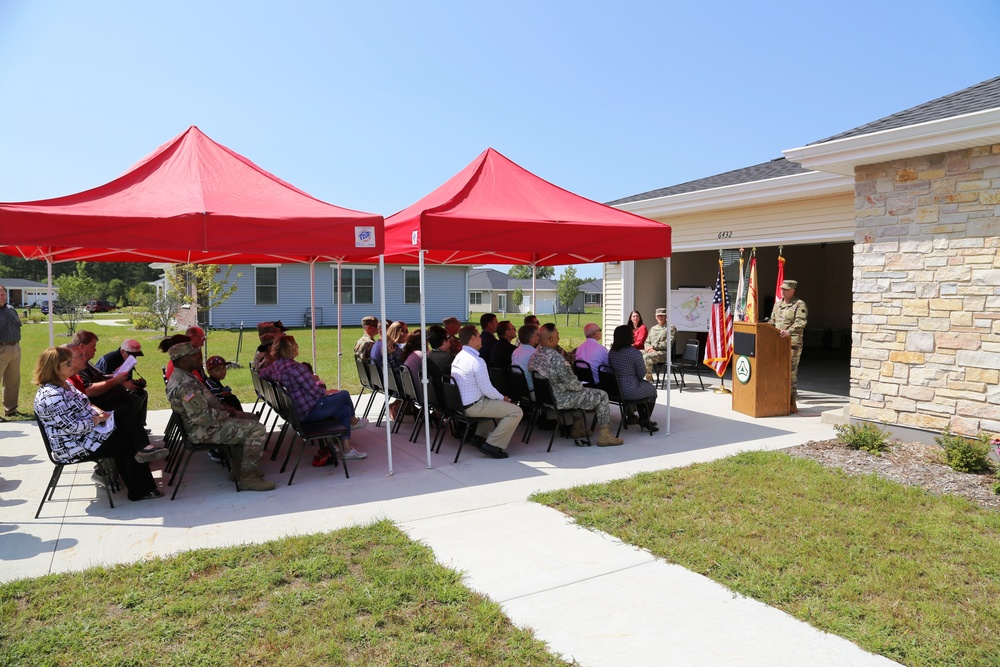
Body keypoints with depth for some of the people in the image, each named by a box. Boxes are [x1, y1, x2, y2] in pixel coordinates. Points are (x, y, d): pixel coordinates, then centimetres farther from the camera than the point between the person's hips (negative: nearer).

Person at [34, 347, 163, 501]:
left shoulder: (64, 384, 7)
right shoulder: (51, 395, -25)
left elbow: (83, 406, 20)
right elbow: (73, 427, -28)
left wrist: (99, 412, 2)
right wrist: (98, 419, -14)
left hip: (85, 435, 10)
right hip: (74, 447, -10)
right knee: (130, 442, -6)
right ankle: (140, 491, 10)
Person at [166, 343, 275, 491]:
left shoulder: (179, 377, 10)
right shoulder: (185, 384, -25)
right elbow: (202, 416, -29)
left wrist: (224, 411, 7)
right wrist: (226, 415, -13)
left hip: (206, 425, 11)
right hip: (206, 431, -11)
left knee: (251, 419, 23)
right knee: (258, 430, -17)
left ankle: (238, 470, 24)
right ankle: (247, 478, -9)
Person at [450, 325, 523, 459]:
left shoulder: (458, 357, 8)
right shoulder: (477, 361, -20)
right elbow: (487, 389, -19)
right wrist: (503, 398, -1)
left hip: (459, 403, 10)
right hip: (473, 406, -10)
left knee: (493, 402, 35)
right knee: (516, 412, -8)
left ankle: (480, 437, 28)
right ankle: (493, 445, -7)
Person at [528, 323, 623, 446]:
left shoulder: (535, 355, 0)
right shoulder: (555, 357, -27)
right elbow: (571, 382, -22)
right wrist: (580, 386, 0)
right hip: (560, 400, -9)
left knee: (580, 392, 34)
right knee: (602, 396, 4)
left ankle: (578, 429, 38)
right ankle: (604, 436, 7)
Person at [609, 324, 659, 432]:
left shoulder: (612, 352, 0)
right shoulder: (635, 353, -22)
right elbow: (642, 374, -13)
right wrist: (644, 364, 7)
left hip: (615, 389, 7)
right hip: (630, 392, -7)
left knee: (643, 384, 33)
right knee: (652, 390, 23)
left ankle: (642, 419, 40)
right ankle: (645, 420, 34)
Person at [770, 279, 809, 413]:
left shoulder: (799, 304, -3)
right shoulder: (777, 304, 19)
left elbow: (801, 322, -16)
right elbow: (772, 322, 26)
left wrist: (789, 331, -30)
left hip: (792, 343, -7)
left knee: (791, 372, -7)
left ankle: (792, 403, -1)